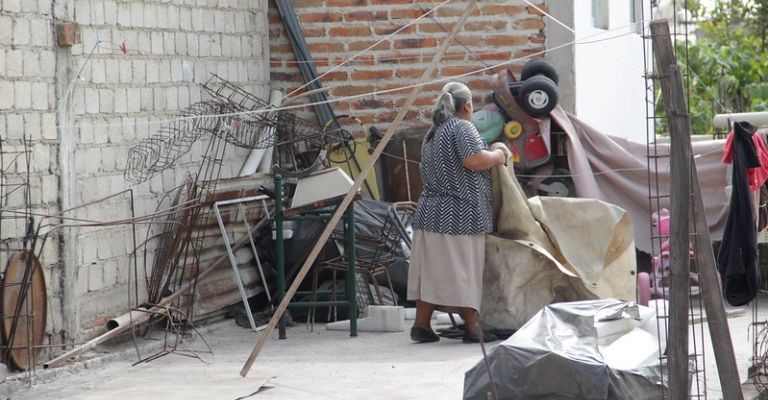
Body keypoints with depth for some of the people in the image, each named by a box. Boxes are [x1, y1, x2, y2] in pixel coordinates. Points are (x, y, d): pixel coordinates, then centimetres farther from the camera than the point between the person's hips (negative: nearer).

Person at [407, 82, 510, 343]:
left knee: (432, 268, 8)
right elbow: (474, 160, -23)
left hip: (432, 211, 8)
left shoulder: (433, 133, 19)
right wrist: (498, 156, -4)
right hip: (460, 214, -8)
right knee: (464, 269, -3)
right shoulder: (462, 128, -9)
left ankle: (421, 324, 6)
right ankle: (472, 328, 1)